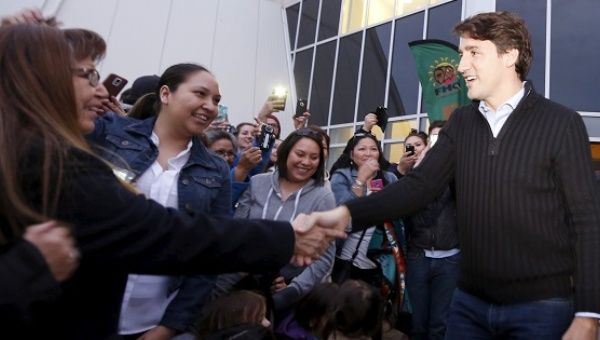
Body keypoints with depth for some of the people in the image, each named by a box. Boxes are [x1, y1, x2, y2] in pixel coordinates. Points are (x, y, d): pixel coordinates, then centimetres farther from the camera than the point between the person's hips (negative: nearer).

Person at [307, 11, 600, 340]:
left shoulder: (561, 123, -8)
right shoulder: (461, 123, 4)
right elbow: (419, 185, -5)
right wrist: (348, 213, -20)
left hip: (541, 305, -3)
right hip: (470, 301, 4)